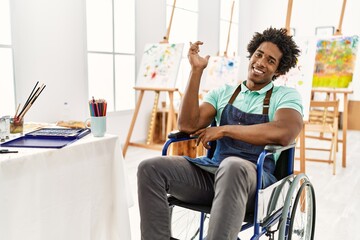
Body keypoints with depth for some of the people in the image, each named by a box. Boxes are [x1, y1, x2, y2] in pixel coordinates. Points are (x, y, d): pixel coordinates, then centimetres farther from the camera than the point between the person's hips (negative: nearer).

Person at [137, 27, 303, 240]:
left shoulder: (286, 96, 7)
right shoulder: (223, 93, 17)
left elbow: (283, 134, -17)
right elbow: (187, 125, 2)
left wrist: (224, 129, -11)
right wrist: (196, 71, 0)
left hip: (255, 177, -4)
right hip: (212, 171, 4)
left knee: (232, 166, -40)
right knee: (151, 168, -19)